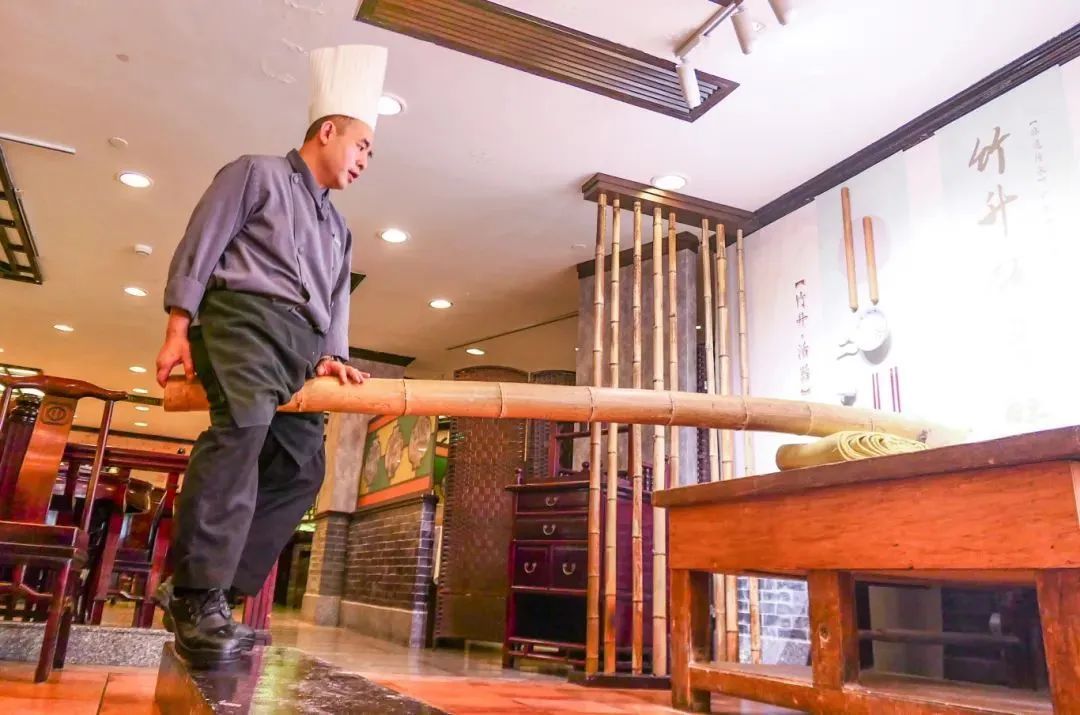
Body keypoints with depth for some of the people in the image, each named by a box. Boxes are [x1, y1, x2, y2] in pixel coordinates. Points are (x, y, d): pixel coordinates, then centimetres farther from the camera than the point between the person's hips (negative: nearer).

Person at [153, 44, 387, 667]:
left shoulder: (339, 230, 30)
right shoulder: (257, 173, 10)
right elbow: (200, 245, 0)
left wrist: (331, 356, 2)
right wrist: (179, 328, -10)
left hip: (301, 345, 8)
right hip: (243, 314, -7)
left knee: (301, 468, -2)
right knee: (243, 423, -32)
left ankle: (203, 596, 2)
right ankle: (198, 595, -30)